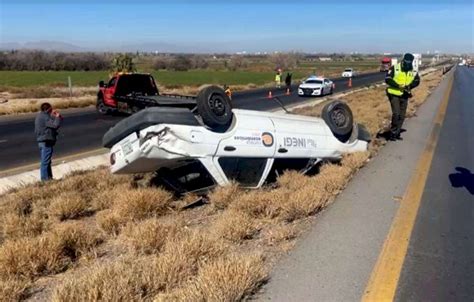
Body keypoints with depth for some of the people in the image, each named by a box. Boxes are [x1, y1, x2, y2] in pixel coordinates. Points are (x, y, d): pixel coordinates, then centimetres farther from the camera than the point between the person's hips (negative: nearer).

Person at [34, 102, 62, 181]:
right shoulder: (45, 116, -15)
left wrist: (54, 117, 14)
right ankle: (45, 179, -3)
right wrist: (58, 117, -6)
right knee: (45, 162, -7)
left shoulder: (39, 116, 17)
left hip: (41, 141, 11)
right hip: (46, 142, -11)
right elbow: (55, 125, -23)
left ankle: (49, 177, 27)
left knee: (46, 161, 18)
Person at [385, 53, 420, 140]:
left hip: (404, 96, 4)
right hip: (394, 95, -4)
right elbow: (387, 79, -12)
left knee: (402, 116, 8)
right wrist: (398, 85, -21)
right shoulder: (394, 68, -7)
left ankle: (397, 133, 19)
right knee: (396, 113, -15)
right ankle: (392, 132, -2)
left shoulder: (413, 72, 4)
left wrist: (409, 86, -20)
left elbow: (417, 81, -1)